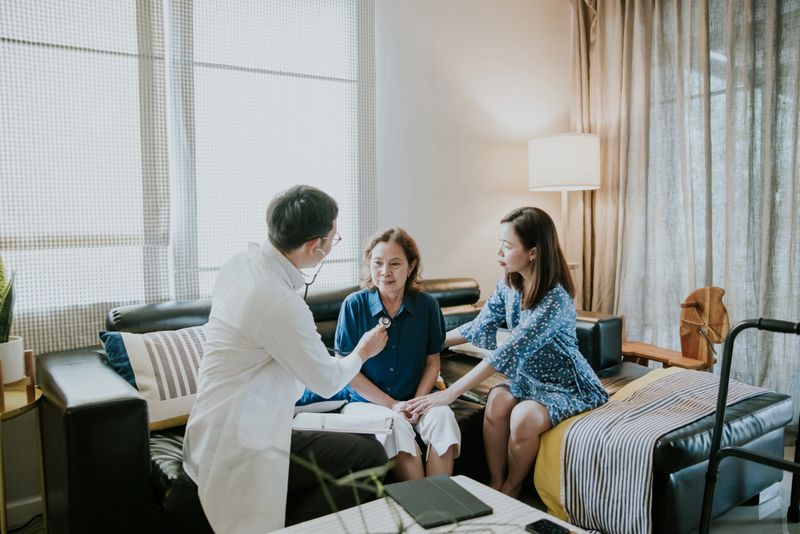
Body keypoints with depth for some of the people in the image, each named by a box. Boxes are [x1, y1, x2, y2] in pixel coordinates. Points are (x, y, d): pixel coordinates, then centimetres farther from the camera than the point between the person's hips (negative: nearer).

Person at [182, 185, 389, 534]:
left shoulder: (241, 262, -2)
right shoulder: (281, 304, -27)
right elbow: (328, 381, -12)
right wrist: (362, 352, 6)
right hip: (239, 449, -9)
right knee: (370, 455, -10)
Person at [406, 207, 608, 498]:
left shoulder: (555, 300, -30)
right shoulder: (508, 285, -6)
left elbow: (508, 353, -36)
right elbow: (479, 327, 6)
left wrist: (450, 393, -37)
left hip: (567, 387, -6)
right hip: (530, 378, 6)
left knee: (525, 416, -31)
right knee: (497, 399, -25)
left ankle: (510, 491, -4)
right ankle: (495, 484, -8)